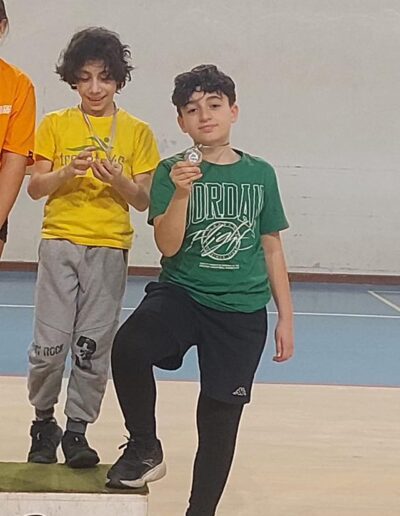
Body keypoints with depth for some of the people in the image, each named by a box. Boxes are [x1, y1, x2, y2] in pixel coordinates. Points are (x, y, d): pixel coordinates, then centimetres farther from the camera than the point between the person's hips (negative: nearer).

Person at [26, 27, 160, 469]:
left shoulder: (137, 132, 6)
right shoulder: (55, 125, 6)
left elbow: (143, 201, 4)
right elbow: (35, 188, 2)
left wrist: (118, 180, -16)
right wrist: (68, 172, -16)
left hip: (109, 249, 0)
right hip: (60, 243, 0)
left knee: (94, 345, 2)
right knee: (50, 344, -4)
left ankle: (77, 429, 16)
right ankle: (43, 423, 17)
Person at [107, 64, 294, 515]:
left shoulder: (260, 174, 4)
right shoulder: (171, 171, -1)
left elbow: (272, 249, 10)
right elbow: (168, 246, -10)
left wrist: (286, 318, 10)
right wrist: (181, 193, -25)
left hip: (243, 311, 2)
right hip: (180, 294, -2)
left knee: (219, 418, 6)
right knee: (128, 348, -31)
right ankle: (145, 449, -7)